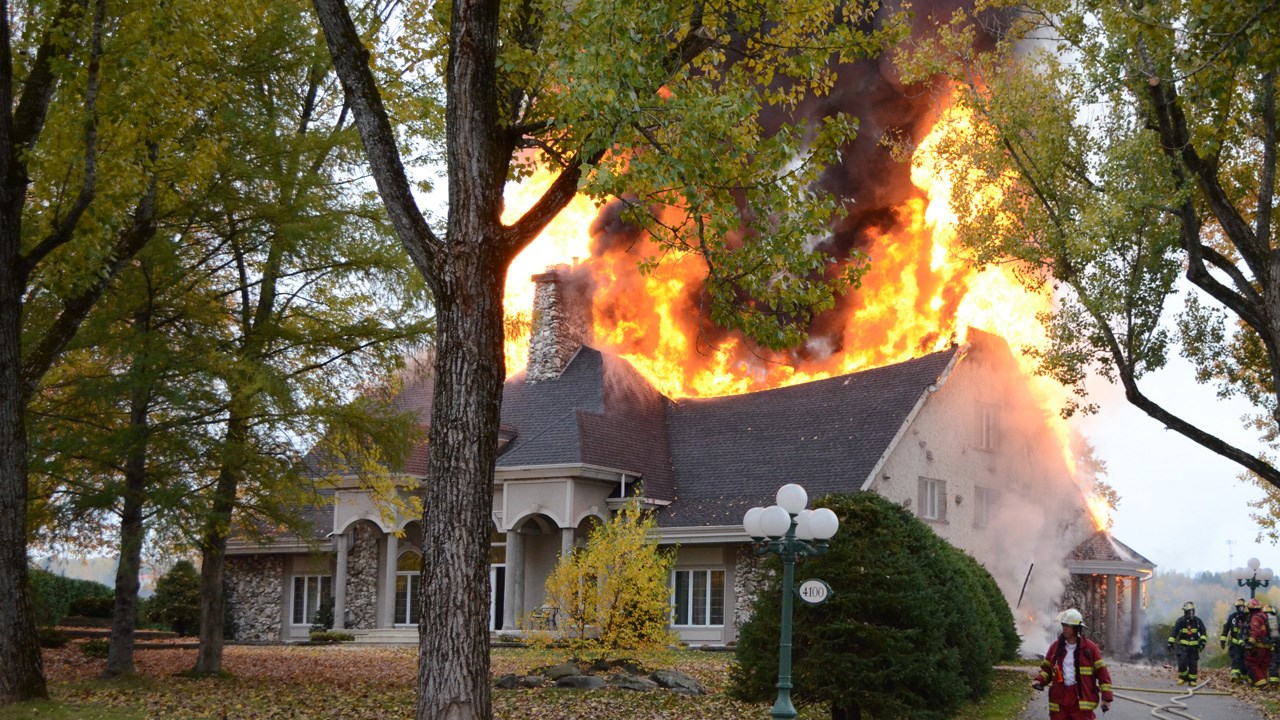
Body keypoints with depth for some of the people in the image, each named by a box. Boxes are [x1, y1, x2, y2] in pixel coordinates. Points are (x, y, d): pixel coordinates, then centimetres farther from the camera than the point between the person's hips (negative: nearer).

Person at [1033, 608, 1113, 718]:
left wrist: (1106, 697, -3)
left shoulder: (1089, 647, 0)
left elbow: (1102, 671, 2)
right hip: (1059, 699, 4)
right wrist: (1040, 680, -3)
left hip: (1082, 699, -4)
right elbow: (1047, 668, 18)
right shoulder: (1056, 646, 10)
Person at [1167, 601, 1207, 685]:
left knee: (1193, 663, 2)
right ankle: (1182, 677, 5)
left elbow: (1203, 632, 3)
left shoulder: (1198, 621, 3)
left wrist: (1202, 640, -13)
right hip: (1183, 646, -2)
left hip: (1194, 646, 2)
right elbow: (1173, 632, -2)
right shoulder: (1180, 621, -2)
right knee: (1182, 662, -13)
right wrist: (1170, 642, -8)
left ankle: (1192, 680, 12)